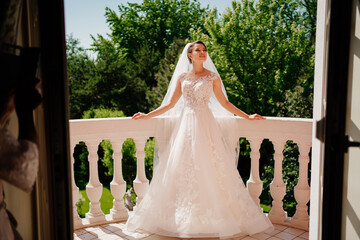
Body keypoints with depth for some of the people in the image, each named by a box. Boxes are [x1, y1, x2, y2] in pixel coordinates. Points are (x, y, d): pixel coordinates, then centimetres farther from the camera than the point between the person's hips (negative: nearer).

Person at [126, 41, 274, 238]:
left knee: (207, 169, -5)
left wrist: (247, 116, 3)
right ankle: (181, 218, 13)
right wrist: (147, 115, 13)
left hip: (205, 125, -3)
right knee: (181, 168, 2)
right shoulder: (182, 77, 11)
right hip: (185, 124, 3)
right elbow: (170, 104, 13)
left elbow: (224, 103, 7)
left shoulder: (212, 77, 5)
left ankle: (214, 216, 8)